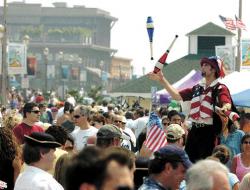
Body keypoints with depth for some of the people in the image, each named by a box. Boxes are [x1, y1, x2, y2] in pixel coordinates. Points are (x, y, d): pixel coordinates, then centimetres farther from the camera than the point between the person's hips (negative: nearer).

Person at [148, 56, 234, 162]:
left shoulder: (220, 88, -6)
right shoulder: (197, 88, 17)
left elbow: (227, 104, -25)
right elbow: (177, 96, 19)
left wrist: (224, 108, -50)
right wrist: (162, 80, 14)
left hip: (210, 131, -7)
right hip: (194, 130, 7)